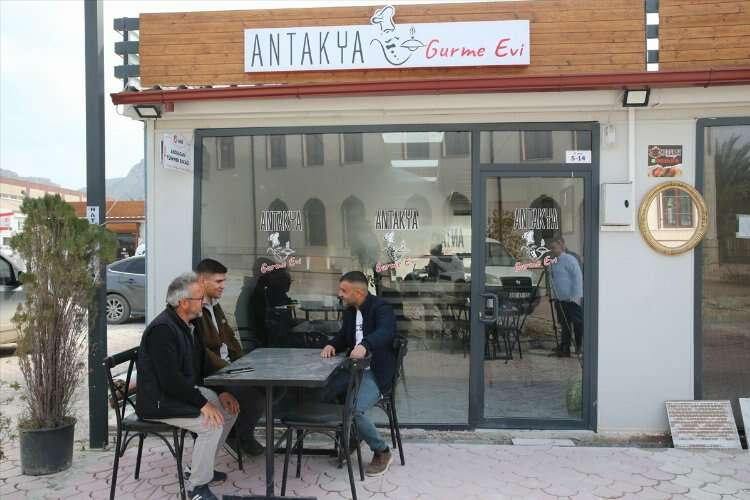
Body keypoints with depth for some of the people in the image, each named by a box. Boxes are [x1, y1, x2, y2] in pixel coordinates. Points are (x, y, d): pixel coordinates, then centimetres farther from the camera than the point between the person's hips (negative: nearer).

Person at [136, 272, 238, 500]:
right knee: (211, 424, -23)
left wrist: (221, 391, 0)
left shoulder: (188, 324, 6)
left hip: (184, 390, 10)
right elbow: (170, 380, -29)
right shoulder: (162, 329, -24)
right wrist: (203, 403, -26)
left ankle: (202, 465, 20)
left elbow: (202, 364, 12)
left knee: (229, 409, 5)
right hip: (159, 400, -10)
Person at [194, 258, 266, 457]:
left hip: (228, 367, 9)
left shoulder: (215, 306, 15)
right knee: (254, 390, -23)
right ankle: (242, 435, 3)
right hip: (210, 374, -9)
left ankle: (244, 431, 12)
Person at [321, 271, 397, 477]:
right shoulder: (349, 311, 12)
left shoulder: (381, 308, -13)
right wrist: (331, 345, -3)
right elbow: (343, 336, 21)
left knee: (354, 409, -27)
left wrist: (364, 345, -51)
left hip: (375, 373, -7)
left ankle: (382, 452, -1)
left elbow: (385, 332, -32)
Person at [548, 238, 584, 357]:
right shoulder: (553, 262, 15)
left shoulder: (569, 259, -10)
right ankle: (564, 349, 16)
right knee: (564, 325, 11)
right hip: (560, 300, 9)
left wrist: (576, 296, -19)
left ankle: (580, 347, 7)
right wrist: (554, 296, 14)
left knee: (578, 324, -3)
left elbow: (578, 277, -15)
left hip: (573, 300, -8)